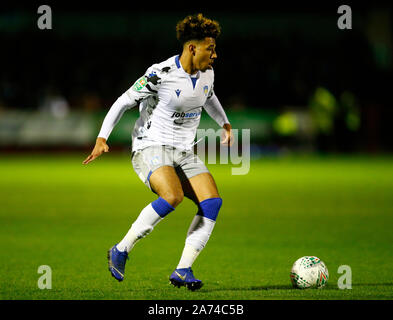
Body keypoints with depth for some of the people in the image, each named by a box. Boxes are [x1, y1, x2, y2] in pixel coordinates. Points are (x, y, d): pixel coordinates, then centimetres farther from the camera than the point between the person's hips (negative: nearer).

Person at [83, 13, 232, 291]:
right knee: (173, 196, -34)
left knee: (213, 202, -15)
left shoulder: (206, 73, 6)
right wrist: (102, 138, -17)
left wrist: (225, 124, 34)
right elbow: (124, 102, -10)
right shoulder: (161, 74, -16)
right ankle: (121, 251, -17)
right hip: (151, 150, -7)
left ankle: (183, 270, -12)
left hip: (184, 153, 7)